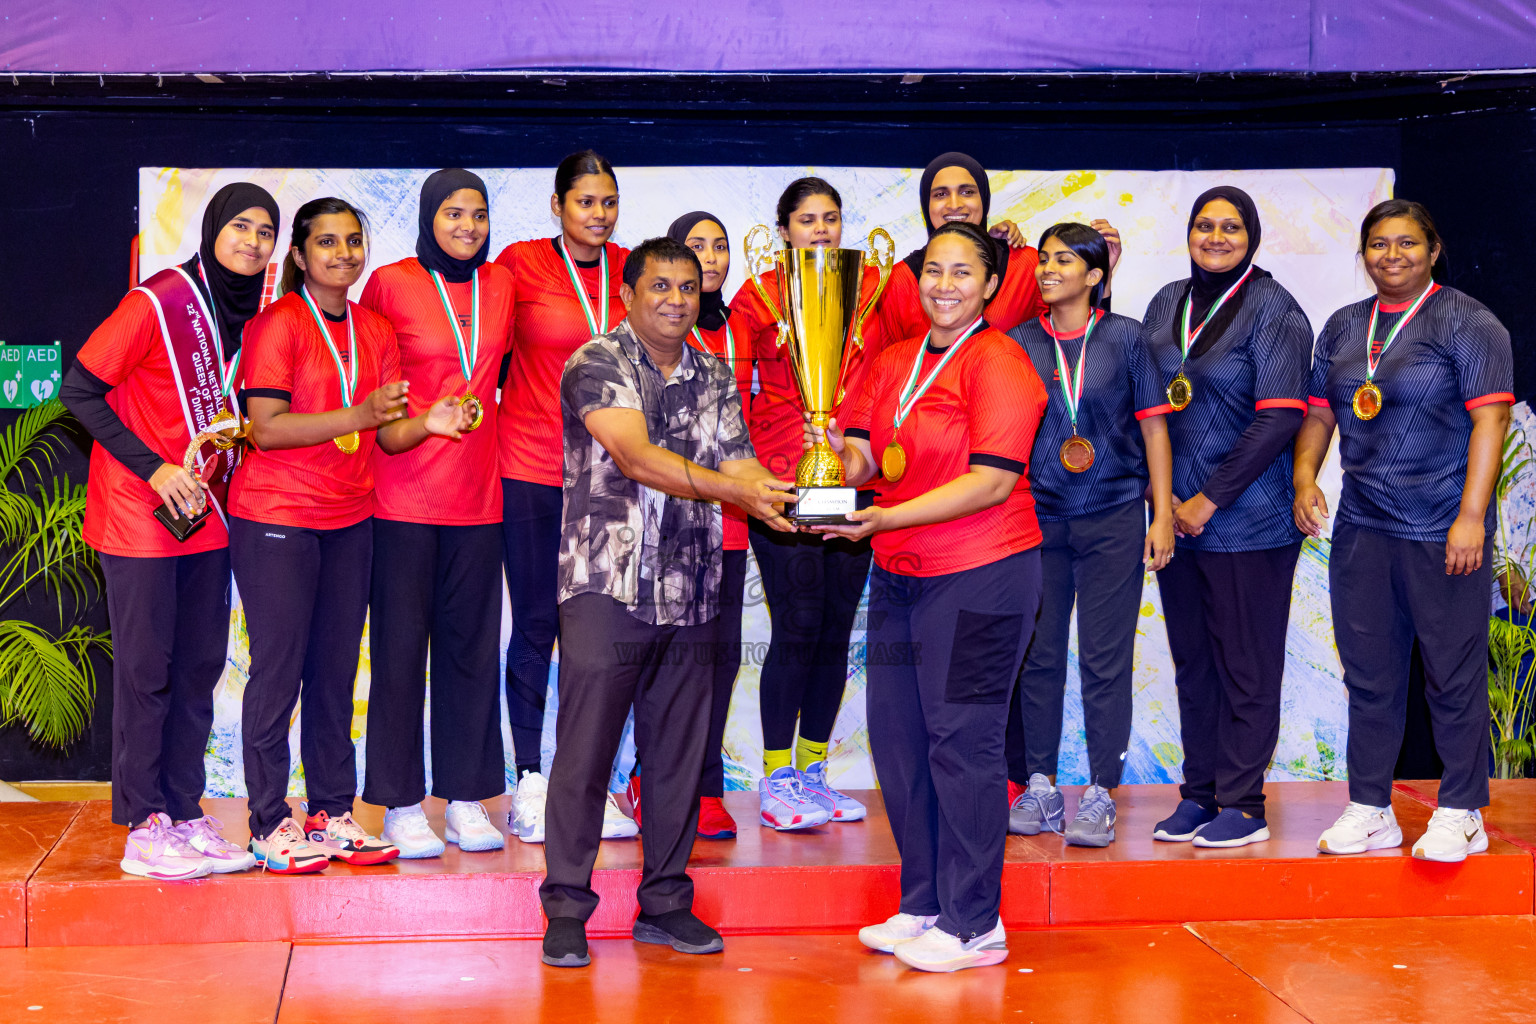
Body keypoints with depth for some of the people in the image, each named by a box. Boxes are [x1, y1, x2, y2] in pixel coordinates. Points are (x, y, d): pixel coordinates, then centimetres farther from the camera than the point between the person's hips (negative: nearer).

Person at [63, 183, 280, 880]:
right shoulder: (156, 303, -13)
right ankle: (143, 830, 5)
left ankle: (185, 815, 17)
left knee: (200, 664, 8)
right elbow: (79, 390, -12)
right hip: (140, 511, -6)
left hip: (205, 513, 7)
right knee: (146, 668, -2)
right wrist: (153, 469, -15)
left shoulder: (250, 313, 7)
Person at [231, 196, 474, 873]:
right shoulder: (278, 324, -8)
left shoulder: (376, 331, 11)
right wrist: (358, 415, -24)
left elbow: (387, 436, 9)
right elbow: (266, 429, -16)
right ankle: (270, 824, 6)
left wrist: (428, 423, -12)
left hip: (349, 521, 6)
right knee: (278, 670, -2)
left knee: (336, 671, 9)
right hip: (275, 518, -6)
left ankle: (332, 813, 17)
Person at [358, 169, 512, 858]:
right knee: (400, 645, 1)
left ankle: (465, 800, 16)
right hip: (404, 490, -4)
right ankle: (400, 805, 9)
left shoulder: (501, 286, 9)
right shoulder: (390, 284, -3)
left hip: (478, 492, 4)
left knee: (472, 644, 7)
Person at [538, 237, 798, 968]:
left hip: (690, 596, 5)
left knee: (678, 754, 10)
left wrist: (787, 502, -17)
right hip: (607, 586, -5)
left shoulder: (715, 379, 14)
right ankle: (566, 911, 9)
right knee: (584, 751, -1)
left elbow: (739, 465, 5)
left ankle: (665, 902, 21)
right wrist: (734, 489, -30)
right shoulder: (596, 365, -4)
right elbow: (637, 457, -19)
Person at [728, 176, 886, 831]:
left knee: (835, 630, 6)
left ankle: (811, 772, 18)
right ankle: (776, 782, 3)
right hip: (782, 483, -3)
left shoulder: (873, 286, 10)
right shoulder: (758, 297, 4)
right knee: (797, 628, -7)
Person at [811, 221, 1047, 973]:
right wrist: (841, 453, -12)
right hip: (899, 574, 8)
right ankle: (923, 905, 23)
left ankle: (973, 925, 6)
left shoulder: (998, 364, -10)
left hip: (980, 575, -8)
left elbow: (991, 483, -18)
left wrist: (887, 518, -23)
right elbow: (865, 460, 12)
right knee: (896, 734, 9)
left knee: (961, 741, -4)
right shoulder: (893, 364, 14)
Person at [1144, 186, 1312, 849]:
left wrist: (1210, 500, -13)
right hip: (1176, 514, 5)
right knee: (1192, 661, 10)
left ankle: (1243, 806, 8)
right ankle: (1199, 794, 20)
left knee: (1246, 665, 1)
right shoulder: (1167, 303, 11)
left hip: (1247, 517, -5)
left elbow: (1279, 417, -12)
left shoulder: (1274, 310, -5)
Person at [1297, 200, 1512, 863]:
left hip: (1443, 532, -5)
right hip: (1361, 528, 5)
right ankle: (1369, 810, 18)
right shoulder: (1343, 327, 14)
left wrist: (1472, 516, -17)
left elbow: (1490, 417, -10)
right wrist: (1304, 479, 0)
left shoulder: (1467, 322, -3)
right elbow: (1319, 412, 18)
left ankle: (1461, 814, 11)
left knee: (1453, 672, 0)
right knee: (1369, 672, 9)